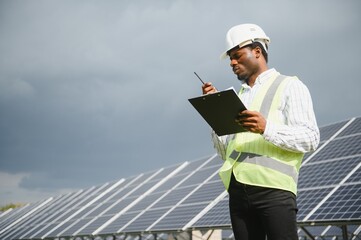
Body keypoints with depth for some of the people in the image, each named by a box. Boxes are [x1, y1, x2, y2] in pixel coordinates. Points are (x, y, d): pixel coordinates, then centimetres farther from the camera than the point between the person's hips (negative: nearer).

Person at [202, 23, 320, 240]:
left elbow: (310, 138, -6)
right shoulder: (240, 96, 25)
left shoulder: (290, 86, 7)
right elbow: (225, 151, 20)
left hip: (274, 189, -6)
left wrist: (267, 128, -20)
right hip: (238, 190, 6)